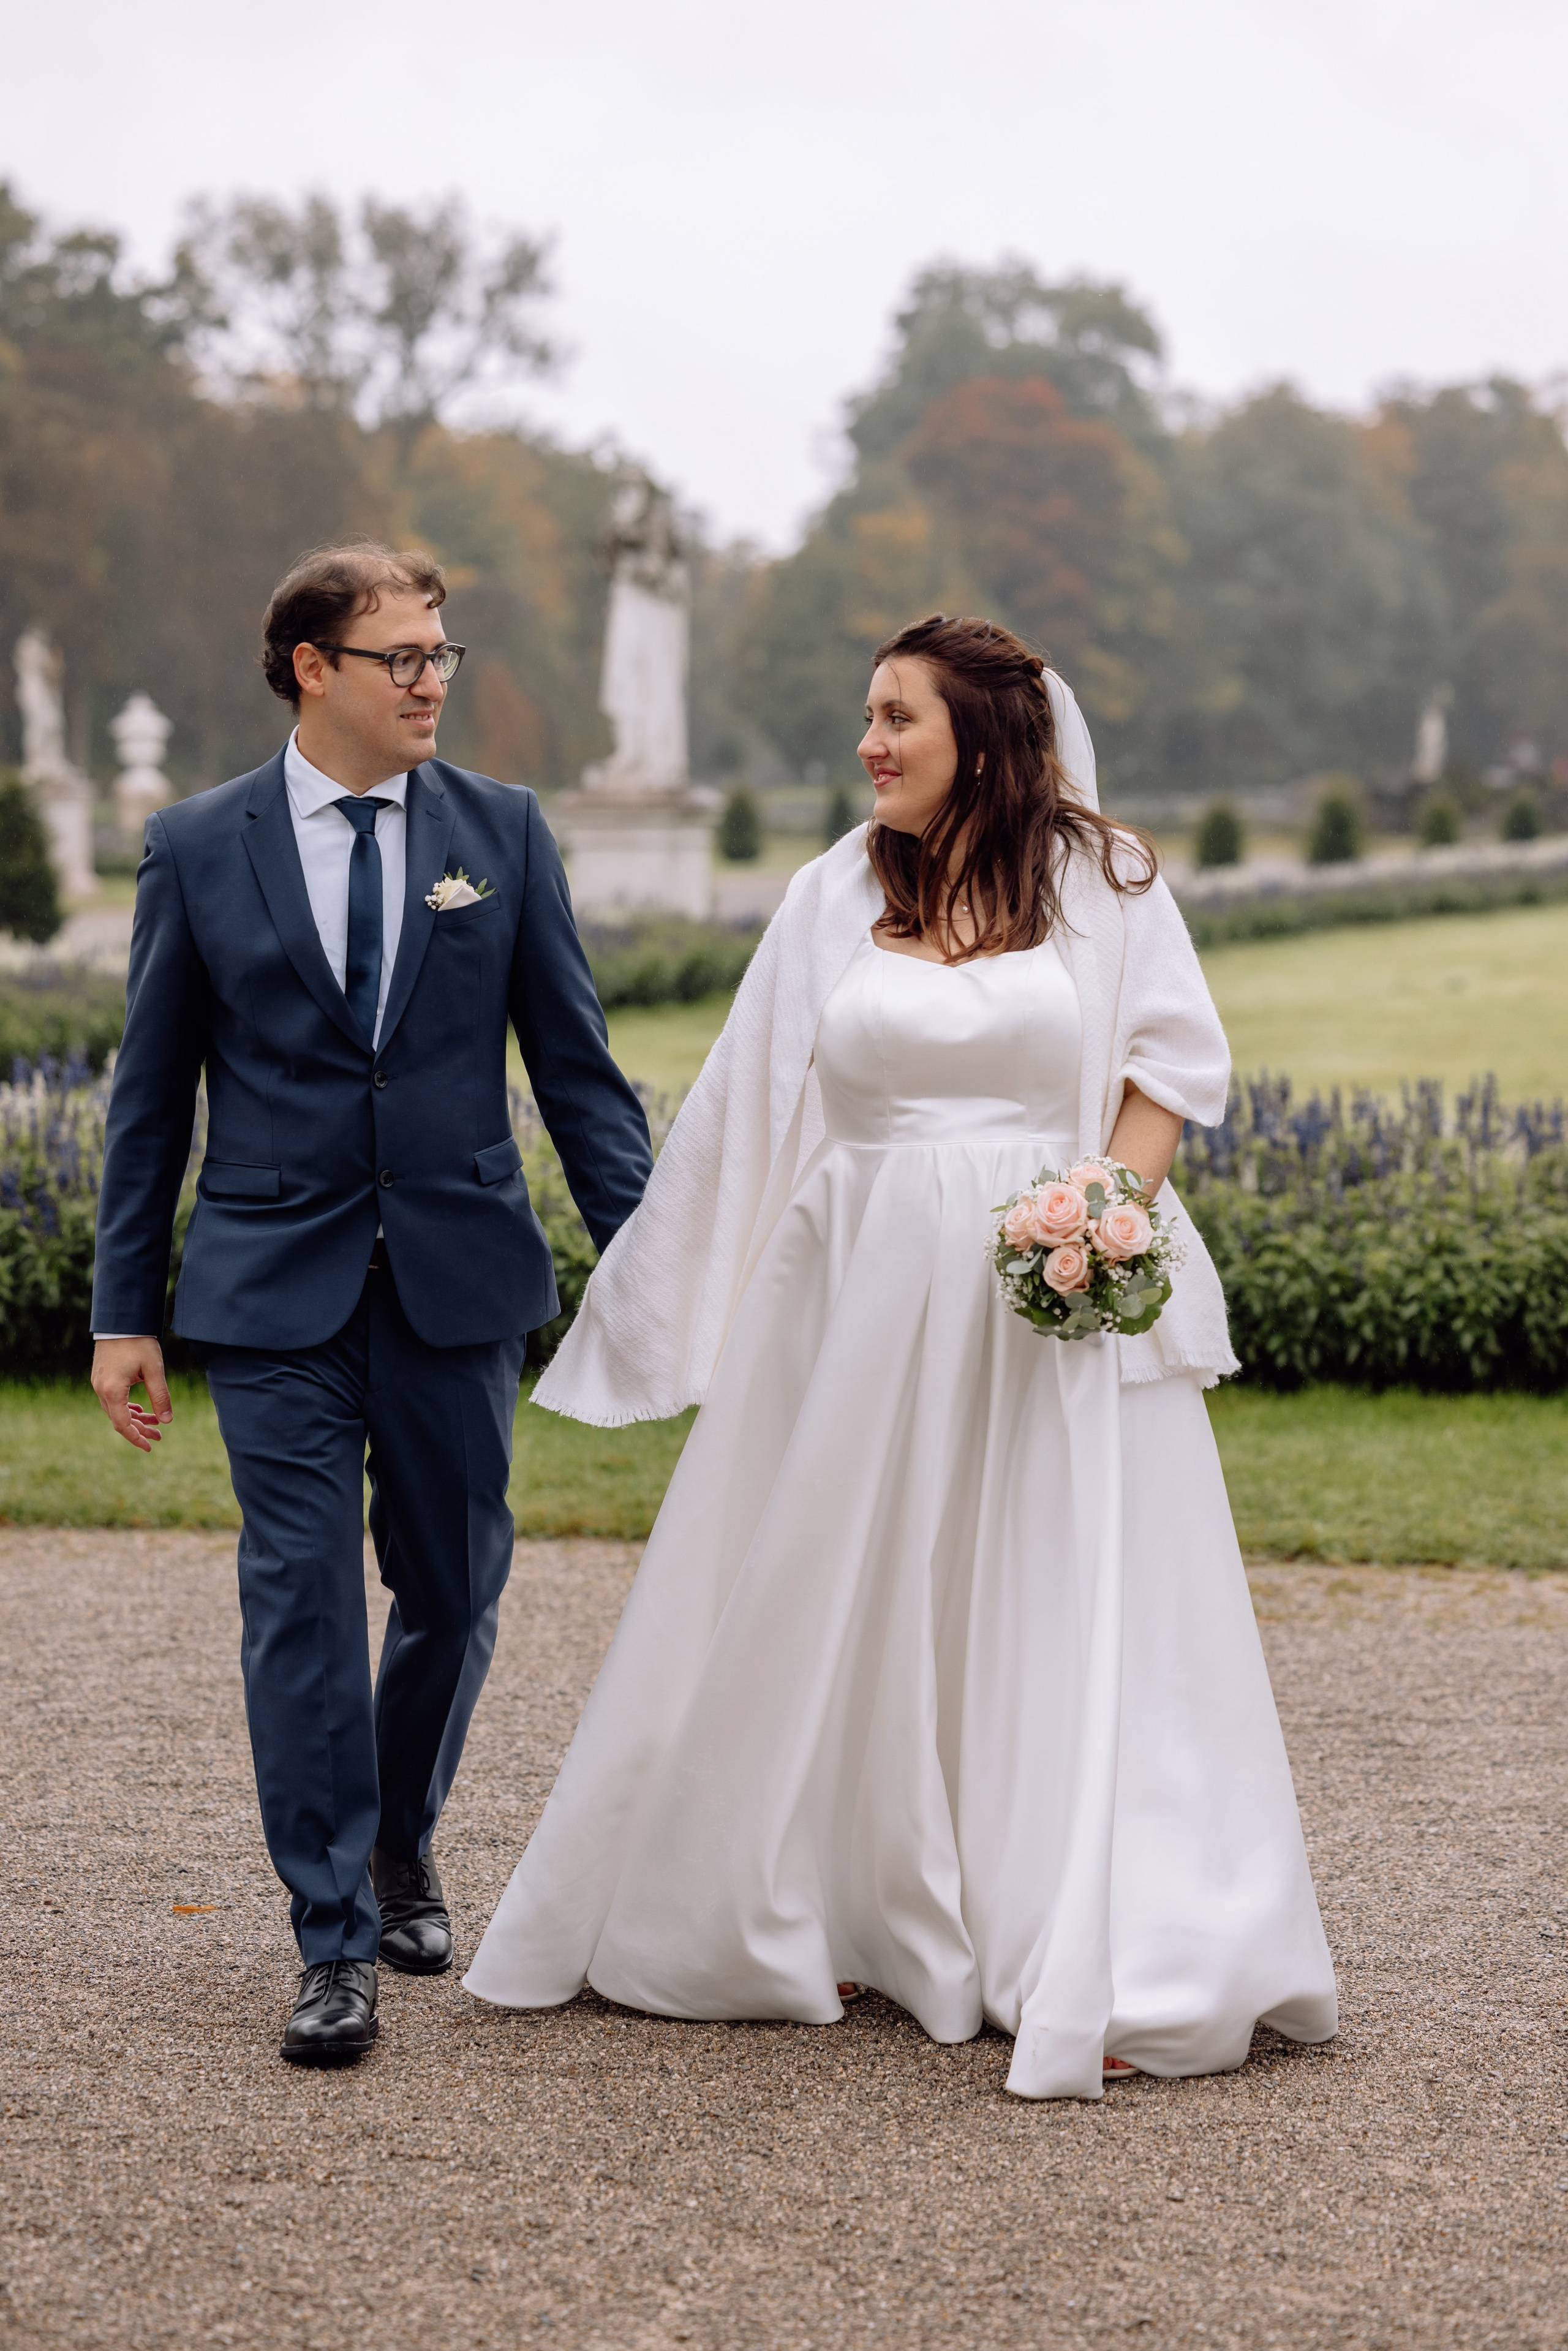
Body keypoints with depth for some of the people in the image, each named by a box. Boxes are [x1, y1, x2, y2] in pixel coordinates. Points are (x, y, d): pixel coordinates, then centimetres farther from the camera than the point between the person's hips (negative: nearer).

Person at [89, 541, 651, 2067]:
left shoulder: (503, 832, 4)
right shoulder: (196, 848, 1)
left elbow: (573, 1064, 6)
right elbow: (151, 1094, 5)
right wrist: (125, 1312, 3)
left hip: (458, 1280, 2)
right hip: (276, 1290, -1)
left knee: (454, 1595, 10)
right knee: (301, 1603, -3)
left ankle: (400, 1846, 36)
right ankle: (335, 1942, 5)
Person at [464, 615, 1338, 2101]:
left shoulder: (1104, 879, 3)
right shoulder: (837, 894, 9)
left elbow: (1172, 1056, 2)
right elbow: (746, 1109, 12)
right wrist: (653, 1288, 11)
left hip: (1056, 1309, -3)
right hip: (865, 1307, 3)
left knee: (1064, 1623, -3)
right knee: (840, 1619, 8)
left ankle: (1110, 1976, 2)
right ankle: (843, 1923, 24)